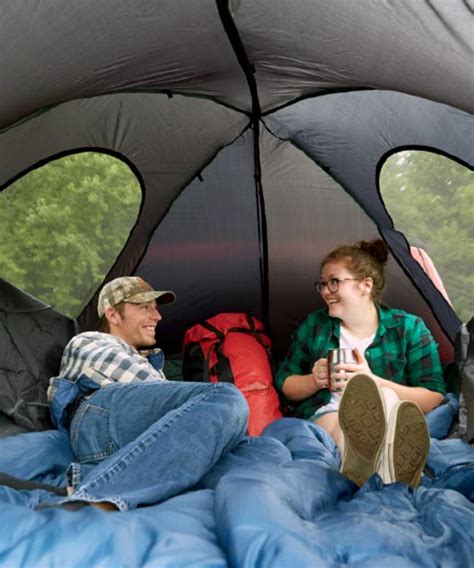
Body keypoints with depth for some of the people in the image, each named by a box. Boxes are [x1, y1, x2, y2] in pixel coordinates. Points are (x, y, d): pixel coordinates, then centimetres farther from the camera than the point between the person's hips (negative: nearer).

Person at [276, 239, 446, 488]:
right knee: (338, 424, -35)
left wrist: (372, 383, -13)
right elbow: (284, 386, 19)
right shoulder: (313, 325, 14)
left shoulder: (409, 328, 8)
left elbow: (434, 398, 1)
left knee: (385, 401, -35)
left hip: (385, 422, -1)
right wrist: (314, 381, -4)